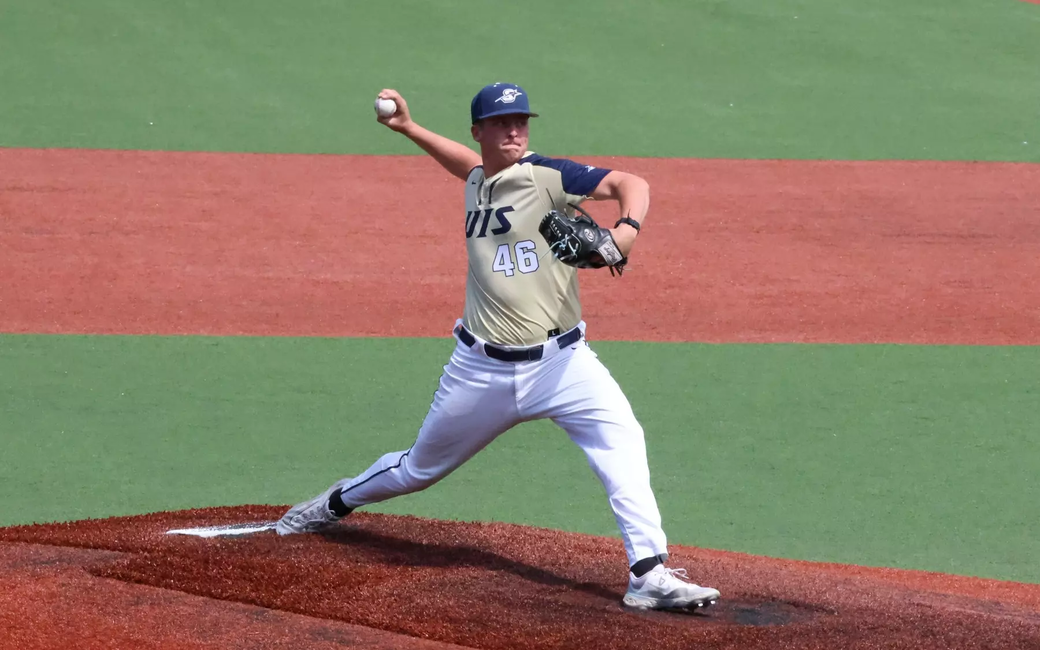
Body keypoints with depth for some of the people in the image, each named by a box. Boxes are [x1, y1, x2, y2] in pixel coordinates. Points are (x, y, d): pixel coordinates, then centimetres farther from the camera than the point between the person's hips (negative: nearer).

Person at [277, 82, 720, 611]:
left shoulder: (549, 177, -7)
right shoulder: (478, 182, 10)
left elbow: (630, 184, -18)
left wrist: (627, 230, -37)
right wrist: (408, 128, 33)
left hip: (560, 360, -4)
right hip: (482, 369, 4)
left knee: (621, 440, -27)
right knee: (420, 467, 19)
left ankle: (649, 575, -29)